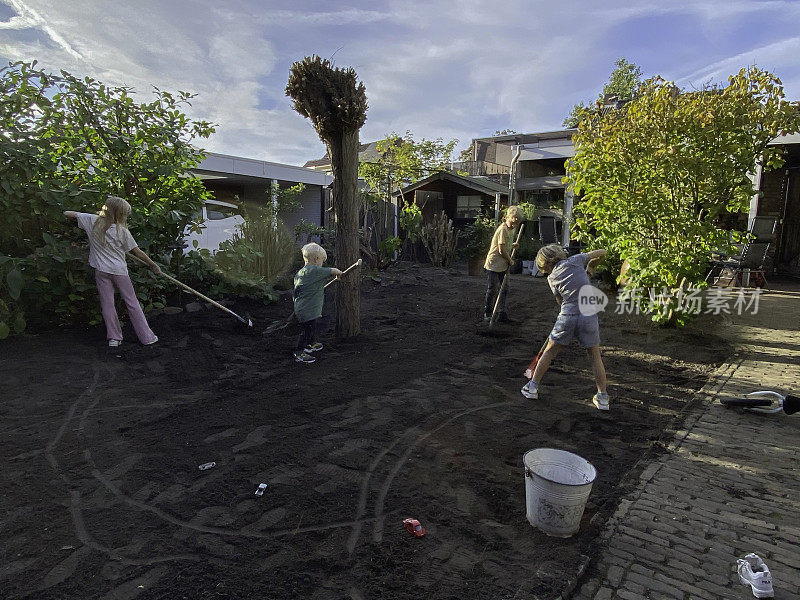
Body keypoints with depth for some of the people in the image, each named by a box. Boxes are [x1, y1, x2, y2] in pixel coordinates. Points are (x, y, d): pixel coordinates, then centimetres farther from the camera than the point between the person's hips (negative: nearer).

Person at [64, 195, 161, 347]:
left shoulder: (92, 221, -2)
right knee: (132, 303, 4)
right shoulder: (122, 231, -9)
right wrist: (153, 265, 7)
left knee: (107, 303, 8)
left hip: (101, 271, 3)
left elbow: (67, 213, 7)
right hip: (119, 270, -2)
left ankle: (114, 338, 9)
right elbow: (137, 252, -3)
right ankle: (146, 336, 7)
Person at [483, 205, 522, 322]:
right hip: (494, 264, -9)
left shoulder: (511, 229, 9)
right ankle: (487, 313, 13)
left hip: (503, 265, 9)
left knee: (504, 289, 7)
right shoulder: (503, 229, -19)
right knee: (492, 289, -1)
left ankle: (502, 314, 13)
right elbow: (501, 250, -20)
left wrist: (513, 246, 3)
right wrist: (510, 261, -8)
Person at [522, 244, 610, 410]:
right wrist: (591, 267, 29)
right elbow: (602, 252, 14)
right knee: (595, 357, 15)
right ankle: (603, 398, 17)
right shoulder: (575, 260, 5)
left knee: (549, 352, 16)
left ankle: (532, 387, 23)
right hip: (589, 315, 1)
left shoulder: (552, 278, 7)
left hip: (567, 316, 0)